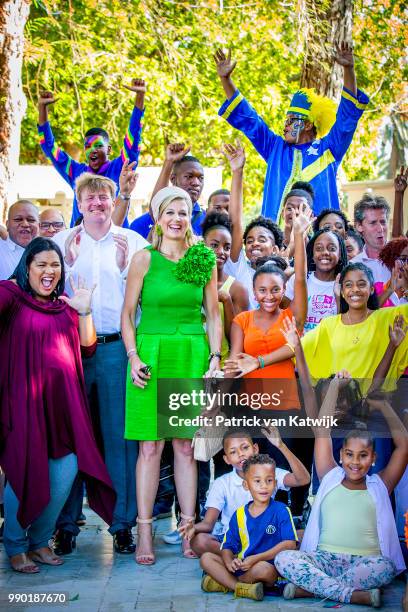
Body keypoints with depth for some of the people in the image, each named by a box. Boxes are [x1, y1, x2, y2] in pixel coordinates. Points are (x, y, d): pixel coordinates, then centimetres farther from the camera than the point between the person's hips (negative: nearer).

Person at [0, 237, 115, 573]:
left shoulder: (65, 305, 16)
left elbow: (87, 347, 11)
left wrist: (84, 312, 0)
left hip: (63, 400, 5)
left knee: (66, 469, 0)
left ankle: (40, 540, 19)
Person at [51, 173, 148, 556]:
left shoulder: (133, 243, 7)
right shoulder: (61, 243, 11)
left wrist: (126, 267, -11)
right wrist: (69, 263, -6)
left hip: (117, 348, -1)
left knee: (120, 434, 1)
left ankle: (123, 522, 9)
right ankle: (66, 523, 11)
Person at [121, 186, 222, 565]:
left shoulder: (204, 260, 7)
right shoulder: (144, 259, 0)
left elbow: (213, 314, 11)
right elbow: (127, 313, 2)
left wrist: (215, 357, 2)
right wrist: (133, 356, -9)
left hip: (192, 354, 2)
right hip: (152, 351, -2)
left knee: (186, 445, 6)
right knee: (150, 446, -1)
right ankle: (144, 532, 4)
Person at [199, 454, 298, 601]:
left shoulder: (281, 511, -3)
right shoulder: (239, 515, 10)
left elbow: (289, 544, -13)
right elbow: (228, 546, 10)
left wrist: (256, 558, -20)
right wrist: (229, 562, -16)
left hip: (270, 567, -5)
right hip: (241, 566, 5)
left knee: (263, 568, -38)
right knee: (206, 558, -9)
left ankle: (224, 583, -14)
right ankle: (240, 588, -25)